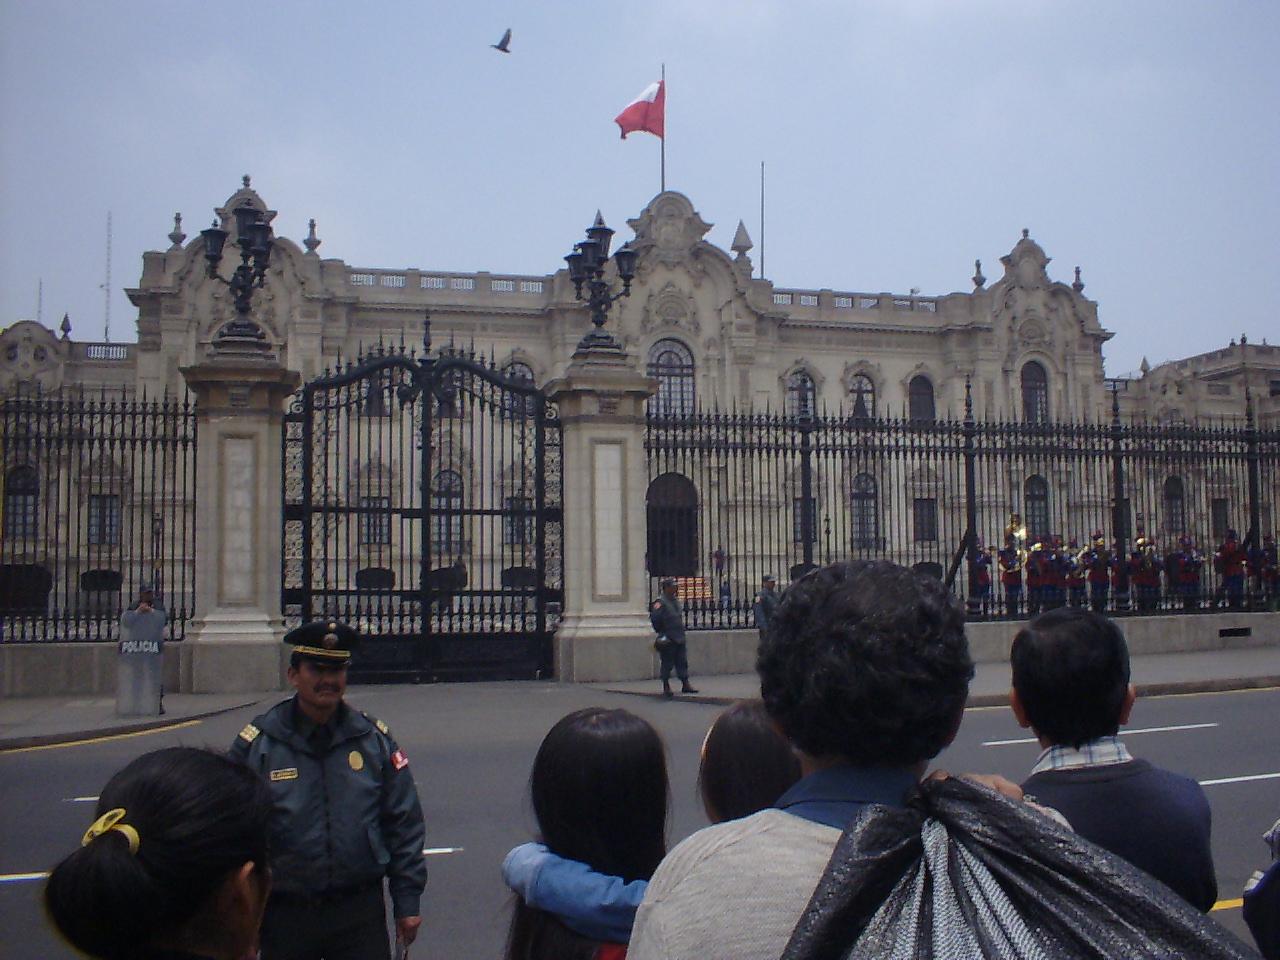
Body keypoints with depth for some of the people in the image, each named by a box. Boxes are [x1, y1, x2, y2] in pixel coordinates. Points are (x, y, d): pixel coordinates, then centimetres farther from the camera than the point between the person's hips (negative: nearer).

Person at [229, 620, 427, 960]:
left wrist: (408, 902, 3)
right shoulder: (256, 744, -5)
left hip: (361, 910, 1)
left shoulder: (373, 738, 1)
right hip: (285, 915, -1)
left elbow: (404, 824, 4)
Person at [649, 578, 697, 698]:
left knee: (682, 662, 8)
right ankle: (666, 687, 8)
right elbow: (654, 618, -19)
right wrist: (661, 632, -13)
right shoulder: (660, 602, -12)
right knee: (667, 664, 0)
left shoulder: (676, 601, 15)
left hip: (679, 638, 8)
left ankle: (685, 684, 13)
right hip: (668, 640, -8)